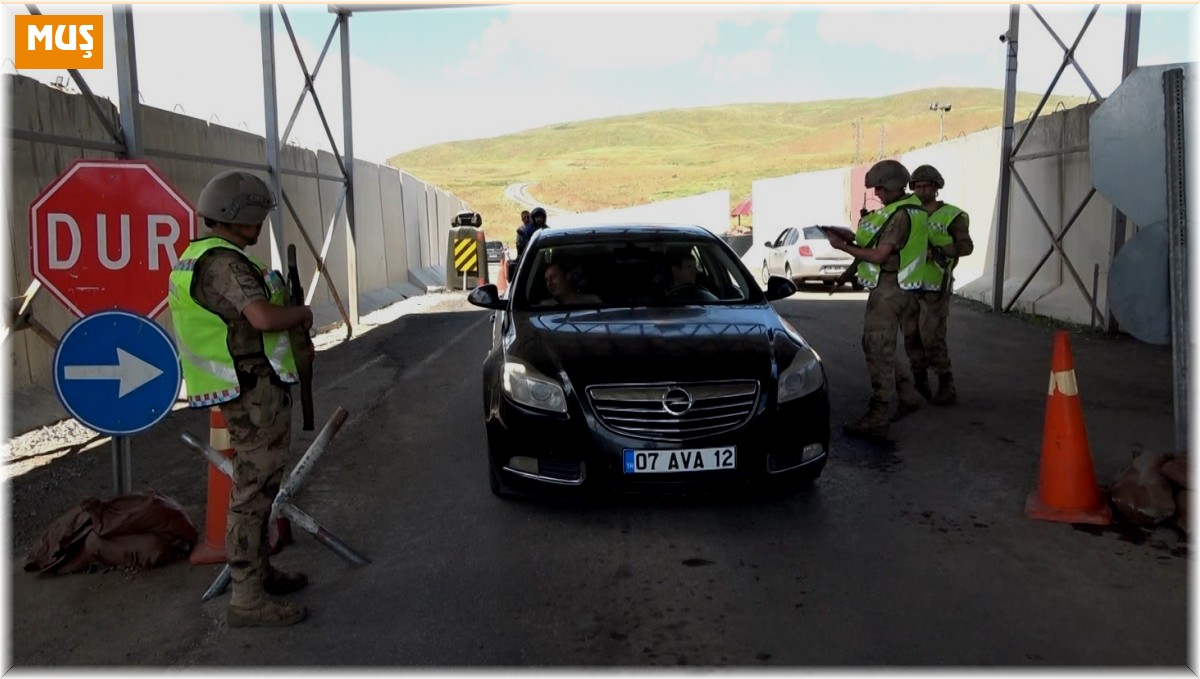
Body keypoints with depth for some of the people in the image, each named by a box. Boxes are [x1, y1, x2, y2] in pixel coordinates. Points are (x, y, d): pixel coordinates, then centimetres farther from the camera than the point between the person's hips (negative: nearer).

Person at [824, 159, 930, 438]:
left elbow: (879, 256, -19)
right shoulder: (909, 209, 15)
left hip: (889, 289, -10)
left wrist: (842, 246, -11)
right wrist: (850, 239, 6)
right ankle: (908, 396, 26)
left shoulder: (900, 215, -17)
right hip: (893, 288, 10)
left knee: (878, 351, -7)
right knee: (878, 348, 18)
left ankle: (878, 418, -3)